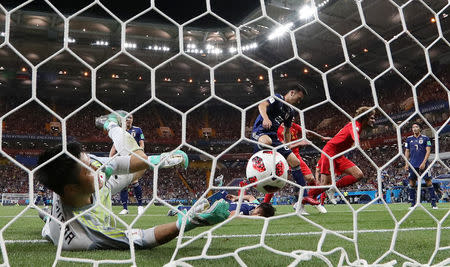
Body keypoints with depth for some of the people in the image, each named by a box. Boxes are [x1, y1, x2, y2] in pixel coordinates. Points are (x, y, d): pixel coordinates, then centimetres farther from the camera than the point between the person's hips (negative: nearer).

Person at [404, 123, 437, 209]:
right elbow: (407, 152, 14)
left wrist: (424, 162, -12)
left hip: (423, 164, -3)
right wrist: (406, 163, 5)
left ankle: (433, 203, 4)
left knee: (428, 182, -3)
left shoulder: (425, 138, 2)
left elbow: (428, 151, -2)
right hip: (412, 165, 3)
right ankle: (413, 203, 9)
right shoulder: (409, 139, 11)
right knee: (412, 183, 2)